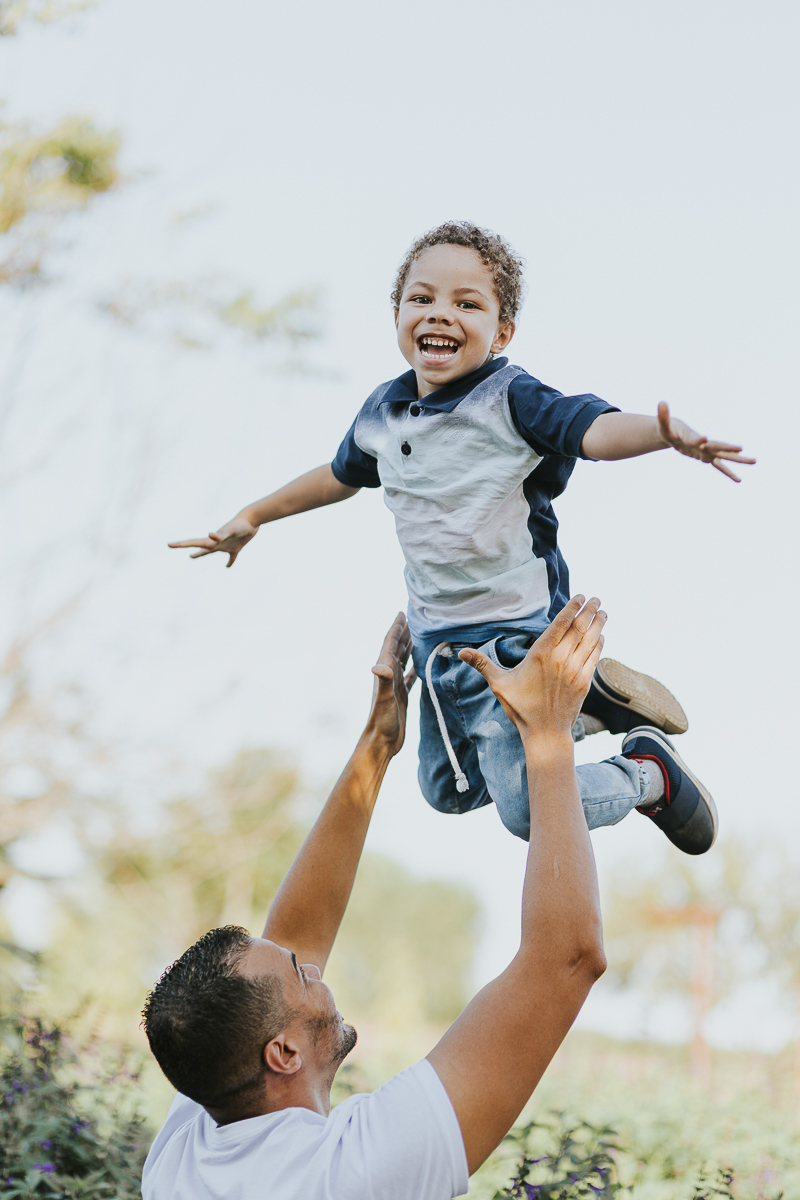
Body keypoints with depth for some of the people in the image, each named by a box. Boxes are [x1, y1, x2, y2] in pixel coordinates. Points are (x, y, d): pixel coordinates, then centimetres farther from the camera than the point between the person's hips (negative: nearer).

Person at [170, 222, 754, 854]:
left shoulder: (511, 399, -19)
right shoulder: (383, 411, 0)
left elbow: (593, 428, -37)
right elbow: (342, 474, 21)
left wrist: (667, 431, -58)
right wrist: (252, 517, 30)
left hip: (513, 633, -7)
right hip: (434, 635, 8)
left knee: (528, 812, -13)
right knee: (447, 791, 22)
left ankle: (650, 771, 16)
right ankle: (588, 701, 32)